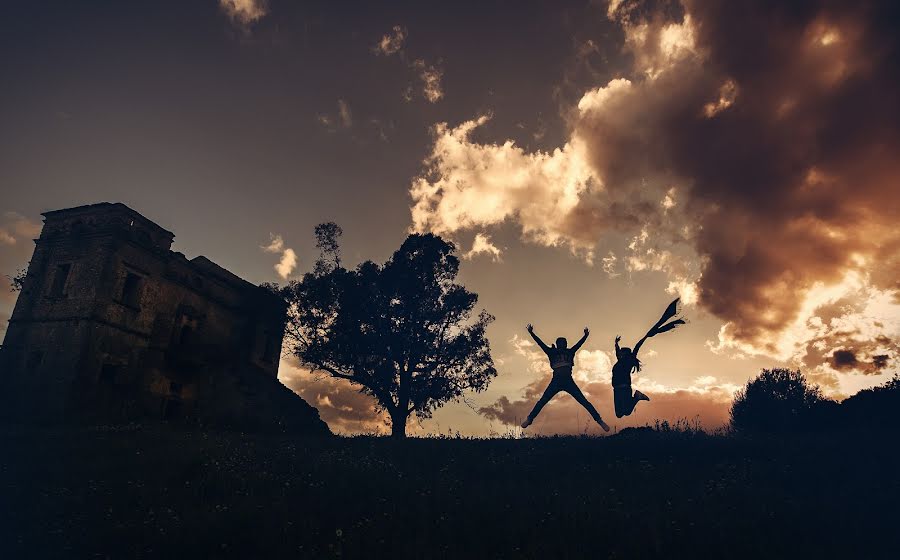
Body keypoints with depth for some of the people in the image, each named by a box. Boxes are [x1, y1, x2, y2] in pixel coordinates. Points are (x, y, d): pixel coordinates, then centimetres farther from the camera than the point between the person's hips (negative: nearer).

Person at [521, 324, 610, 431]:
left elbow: (580, 343, 4)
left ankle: (599, 420, 2)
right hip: (555, 382, 0)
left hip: (569, 382, 0)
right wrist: (531, 333, -5)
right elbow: (540, 343, 1)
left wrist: (586, 335, -7)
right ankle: (529, 419, 5)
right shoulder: (552, 353, 8)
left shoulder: (570, 352, 11)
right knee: (542, 401, -4)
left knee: (584, 402, -4)